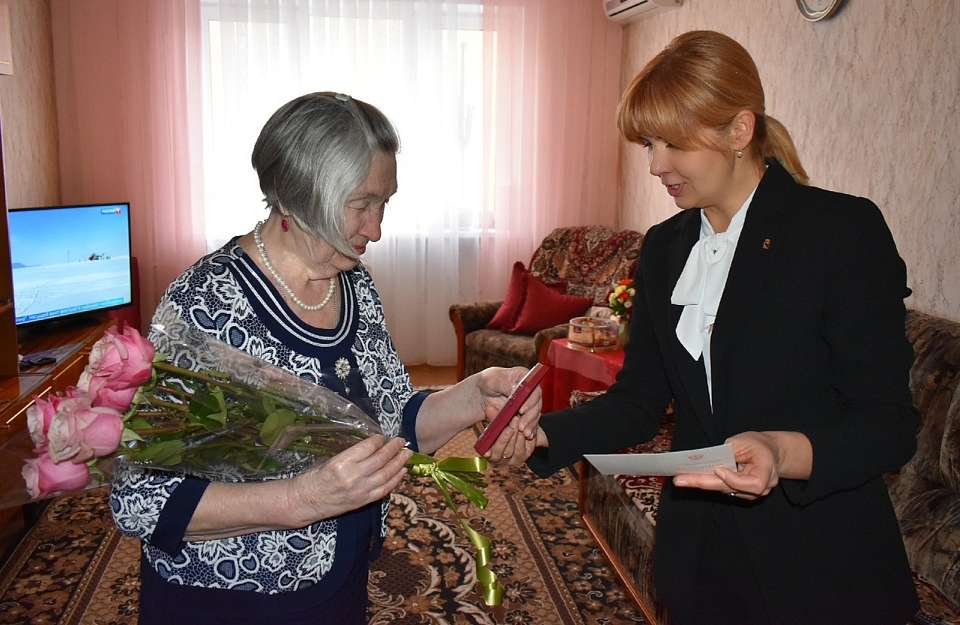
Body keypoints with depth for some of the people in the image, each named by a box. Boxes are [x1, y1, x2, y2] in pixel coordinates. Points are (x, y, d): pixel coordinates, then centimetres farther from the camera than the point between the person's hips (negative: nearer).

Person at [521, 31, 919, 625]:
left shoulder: (845, 229, -13)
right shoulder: (664, 247, 4)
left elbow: (889, 424, -15)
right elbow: (639, 399, 4)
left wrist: (785, 454, -33)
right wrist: (544, 433, -11)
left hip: (821, 570, -4)